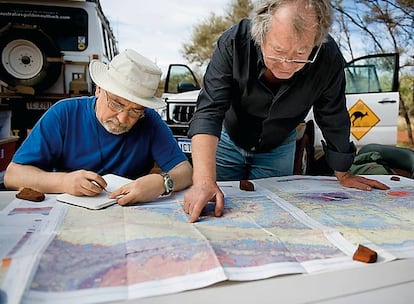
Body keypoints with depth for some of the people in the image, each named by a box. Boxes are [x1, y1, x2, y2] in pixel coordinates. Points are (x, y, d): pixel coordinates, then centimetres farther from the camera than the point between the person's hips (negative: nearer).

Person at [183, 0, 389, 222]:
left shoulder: (328, 57, -27)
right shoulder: (234, 42, -32)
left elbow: (333, 120, -13)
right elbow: (209, 111, -38)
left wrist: (343, 175, -1)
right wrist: (204, 181, -52)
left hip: (278, 149, 1)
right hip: (228, 141, 0)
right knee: (221, 215, 10)